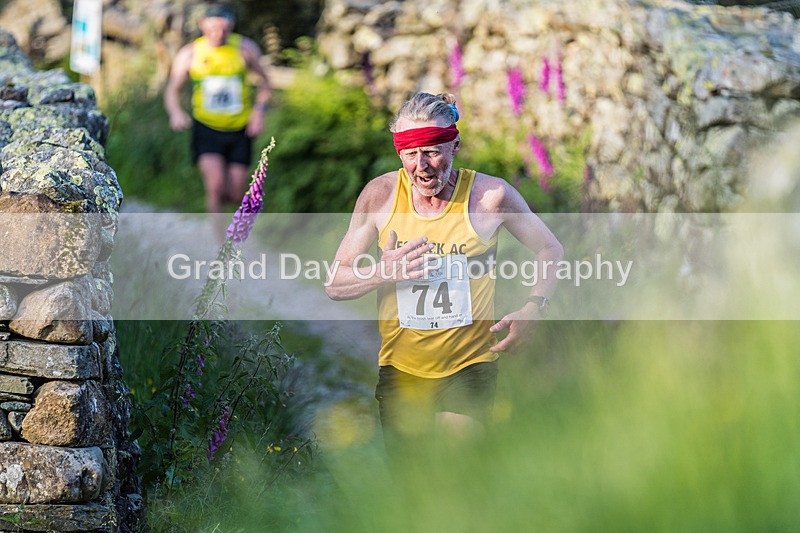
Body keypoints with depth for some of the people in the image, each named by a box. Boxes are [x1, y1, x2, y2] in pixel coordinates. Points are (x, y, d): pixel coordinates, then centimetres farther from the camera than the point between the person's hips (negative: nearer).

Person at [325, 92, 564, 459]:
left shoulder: (490, 195, -9)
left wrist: (533, 310, -11)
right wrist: (385, 272, -20)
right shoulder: (381, 195, -5)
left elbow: (550, 250, 6)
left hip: (468, 369, -2)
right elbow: (334, 285, 0)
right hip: (400, 370, 2)